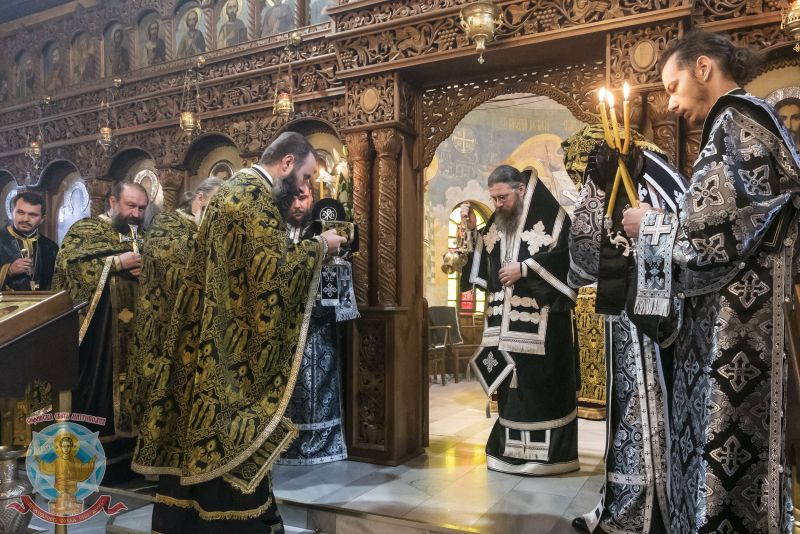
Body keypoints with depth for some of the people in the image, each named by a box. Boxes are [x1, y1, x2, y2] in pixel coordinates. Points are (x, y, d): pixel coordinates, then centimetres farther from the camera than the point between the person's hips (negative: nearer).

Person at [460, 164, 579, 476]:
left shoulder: (550, 216, -6)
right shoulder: (497, 222, 13)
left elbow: (568, 254, -13)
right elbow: (484, 263, 15)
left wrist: (524, 268, -16)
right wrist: (472, 231, 2)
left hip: (540, 319, -6)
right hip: (506, 318, 6)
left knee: (540, 383, -3)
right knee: (509, 382, 8)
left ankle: (547, 452, 9)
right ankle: (511, 448, 19)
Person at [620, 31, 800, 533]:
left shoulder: (735, 124, -12)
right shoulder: (758, 122, 18)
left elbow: (705, 239, -20)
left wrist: (649, 224, -3)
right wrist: (665, 221, 16)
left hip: (733, 332, -10)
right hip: (748, 322, 10)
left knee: (723, 457, 0)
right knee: (744, 456, 16)